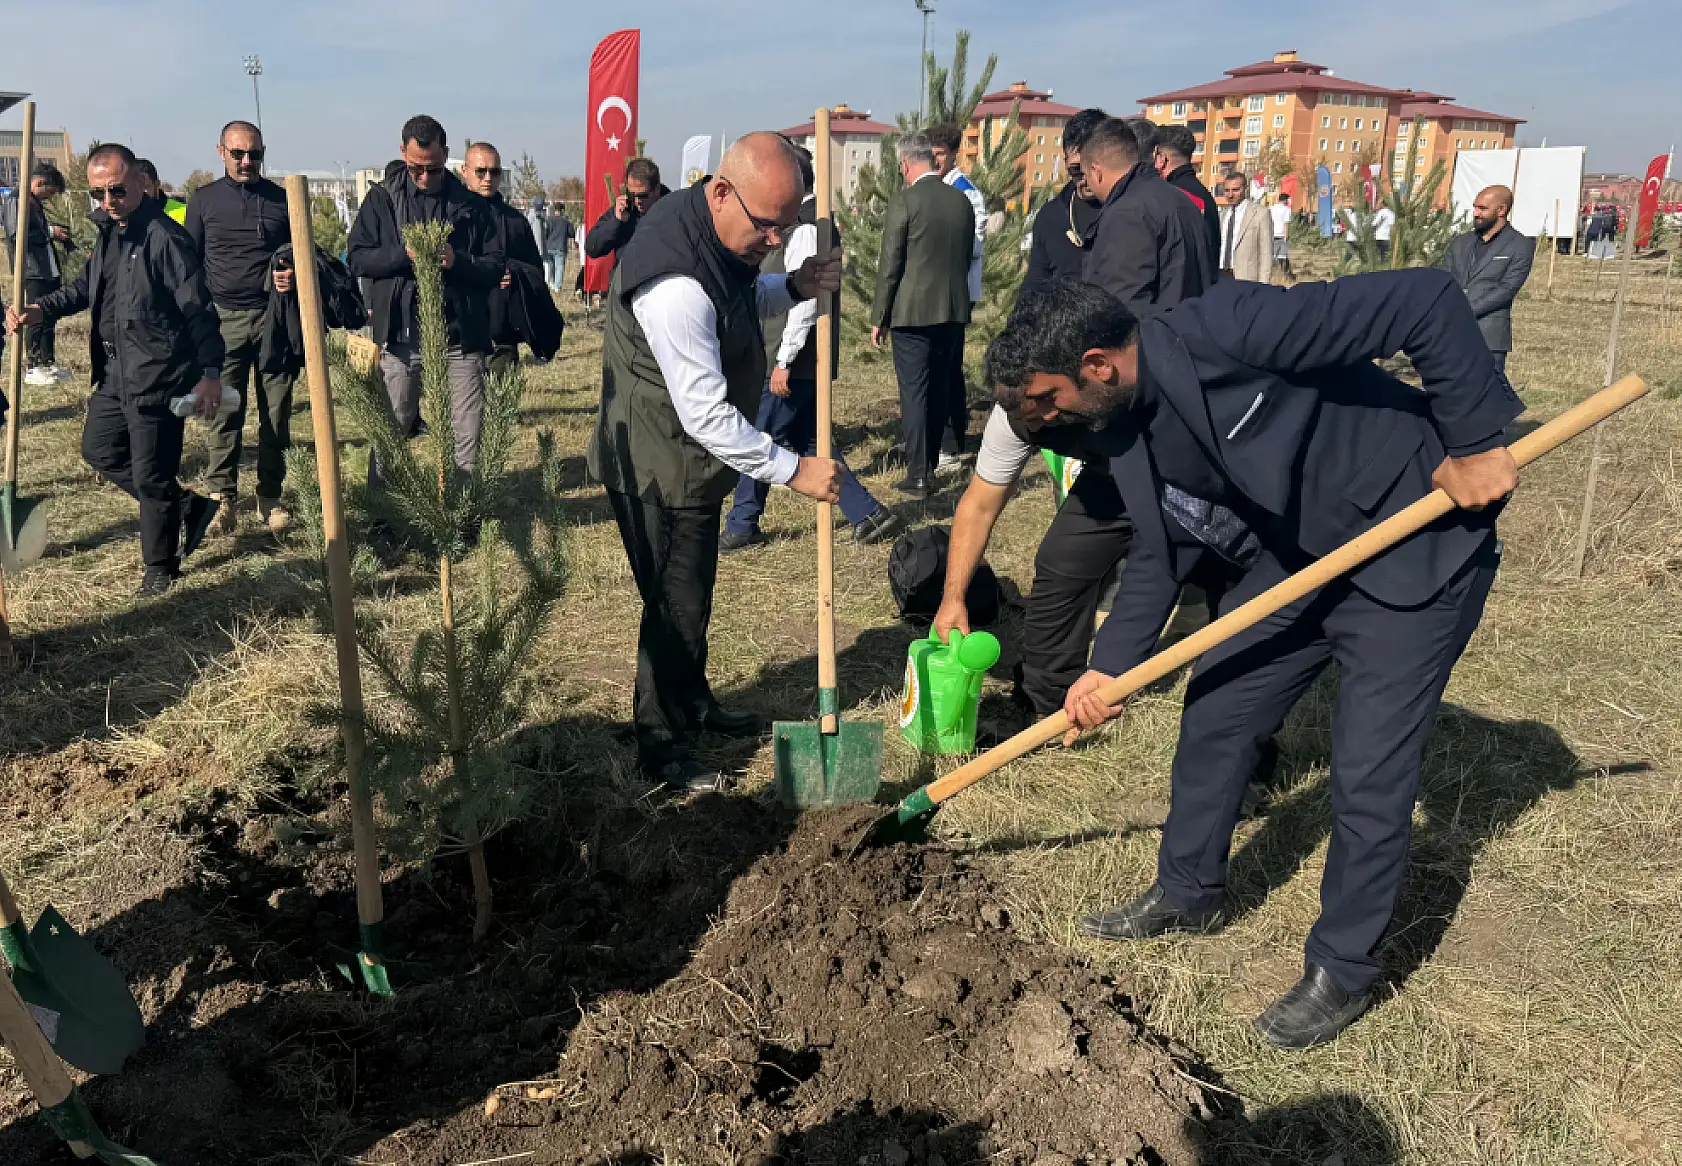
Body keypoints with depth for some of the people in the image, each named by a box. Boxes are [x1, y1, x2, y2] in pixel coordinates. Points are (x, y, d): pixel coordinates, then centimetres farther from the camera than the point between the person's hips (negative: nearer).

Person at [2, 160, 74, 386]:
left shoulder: (36, 203, 18)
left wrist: (58, 232, 11)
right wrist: (50, 232, -15)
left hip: (49, 271, 9)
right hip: (33, 272, -9)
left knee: (49, 317, 12)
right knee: (37, 319, -7)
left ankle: (49, 363, 19)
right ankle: (32, 368, -2)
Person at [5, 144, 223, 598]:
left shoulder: (166, 237, -18)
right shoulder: (111, 231, 10)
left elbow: (199, 310, -20)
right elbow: (84, 286, 22)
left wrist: (210, 373, -24)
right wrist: (40, 309, 6)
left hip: (156, 376, -10)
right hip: (114, 372, 10)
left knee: (150, 476, 1)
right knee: (98, 449, 21)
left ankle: (160, 569, 18)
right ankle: (187, 505, 31)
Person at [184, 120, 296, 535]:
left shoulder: (282, 199, 9)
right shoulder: (204, 199, 7)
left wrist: (294, 276, -7)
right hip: (223, 319, -1)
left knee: (276, 413, 2)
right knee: (222, 412, -4)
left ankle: (270, 499, 11)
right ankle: (223, 499, 2)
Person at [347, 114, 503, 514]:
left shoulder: (471, 204, 6)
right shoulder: (382, 198, 6)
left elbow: (496, 267, 4)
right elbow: (356, 258, 1)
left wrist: (458, 262, -16)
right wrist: (405, 255, -15)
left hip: (460, 335, 0)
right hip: (400, 335, 0)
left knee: (467, 433, 3)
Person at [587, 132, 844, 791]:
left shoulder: (725, 233, -2)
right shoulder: (674, 284, -34)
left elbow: (738, 304, 19)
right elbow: (706, 415, -32)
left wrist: (792, 288, -3)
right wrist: (792, 470, -26)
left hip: (693, 457, 10)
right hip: (658, 468, -10)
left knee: (693, 592, 24)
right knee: (675, 605, 1)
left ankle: (694, 705, 43)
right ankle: (662, 748, 19)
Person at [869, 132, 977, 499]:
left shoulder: (904, 202, -11)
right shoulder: (962, 201, 6)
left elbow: (889, 266, -10)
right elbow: (967, 258, 13)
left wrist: (879, 318, -3)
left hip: (912, 312, -6)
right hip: (954, 311, 6)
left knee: (914, 393, -1)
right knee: (940, 390, 15)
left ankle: (917, 476, -1)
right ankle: (930, 465, 25)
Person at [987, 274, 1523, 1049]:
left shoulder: (1222, 330, -31)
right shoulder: (1121, 432, -4)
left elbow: (1427, 303, -29)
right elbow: (1161, 554, 5)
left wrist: (1474, 440, -26)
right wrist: (1109, 666, -3)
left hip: (1415, 553, -8)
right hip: (1293, 559, 8)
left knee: (1369, 774, -5)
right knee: (1213, 716, 12)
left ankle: (1343, 971, 16)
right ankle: (1189, 894, 34)